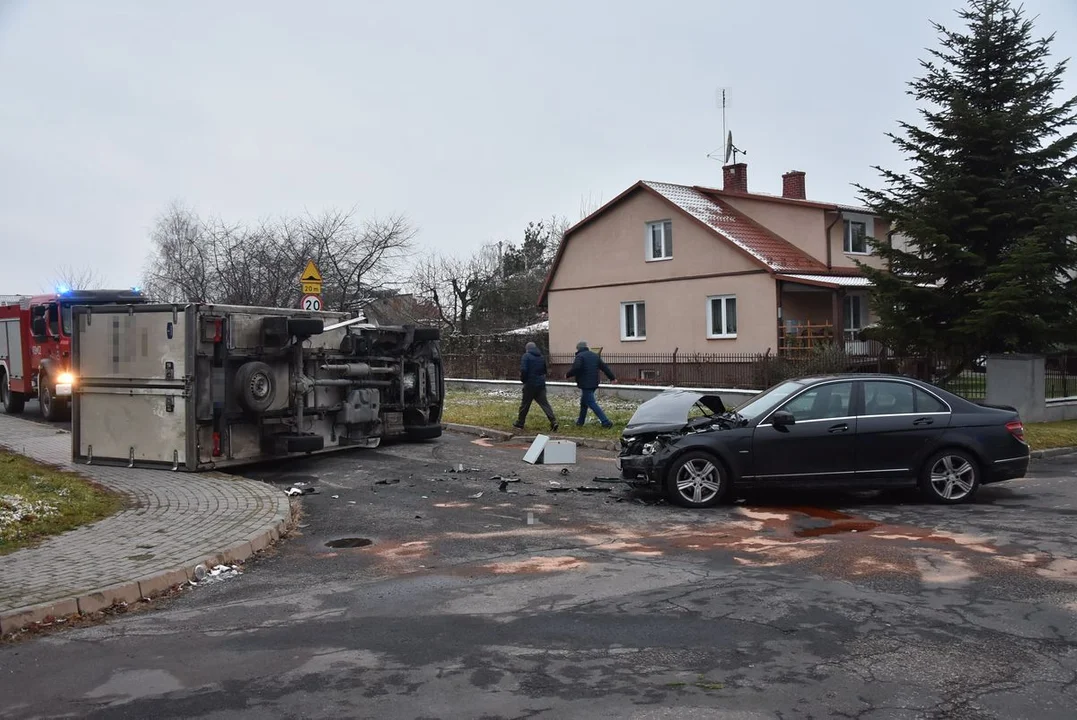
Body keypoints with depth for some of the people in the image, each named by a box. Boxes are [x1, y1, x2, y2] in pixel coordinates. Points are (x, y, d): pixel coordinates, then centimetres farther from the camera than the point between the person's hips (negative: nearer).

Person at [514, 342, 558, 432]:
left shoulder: (526, 356, -8)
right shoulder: (541, 357, 12)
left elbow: (523, 370, -18)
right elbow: (544, 371, 17)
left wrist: (522, 379, -2)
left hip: (530, 384, -5)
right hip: (541, 384, 5)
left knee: (525, 404, 7)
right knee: (544, 403, 2)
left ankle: (520, 423, 18)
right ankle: (553, 422, -9)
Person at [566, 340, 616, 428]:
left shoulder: (580, 356, -10)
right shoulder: (595, 355, 14)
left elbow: (576, 368, -24)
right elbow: (604, 367, 14)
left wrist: (568, 375, -7)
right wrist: (612, 377, 17)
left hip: (585, 384, -9)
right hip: (594, 384, 9)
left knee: (591, 403, -8)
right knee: (584, 402, 21)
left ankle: (606, 422, -15)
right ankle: (580, 421, 31)